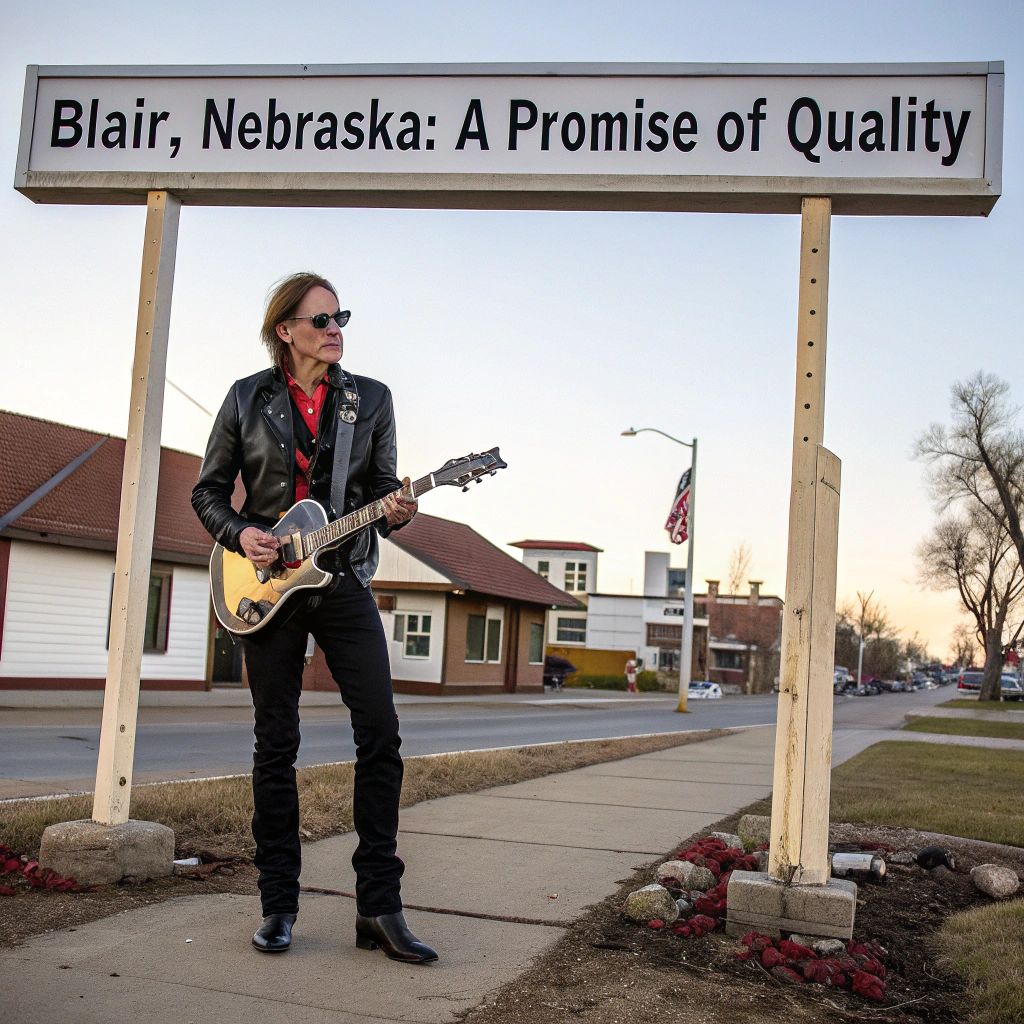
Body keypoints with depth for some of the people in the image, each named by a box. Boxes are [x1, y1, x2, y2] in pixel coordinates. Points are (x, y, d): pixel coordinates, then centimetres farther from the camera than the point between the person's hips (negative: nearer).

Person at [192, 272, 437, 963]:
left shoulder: (371, 400, 7)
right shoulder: (248, 398, 5)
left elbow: (383, 486, 9)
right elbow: (209, 491, 9)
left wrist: (394, 512, -14)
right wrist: (240, 533, -9)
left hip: (342, 579, 1)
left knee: (381, 732, -10)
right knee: (276, 744, 3)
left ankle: (379, 907, -2)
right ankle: (279, 906, 14)